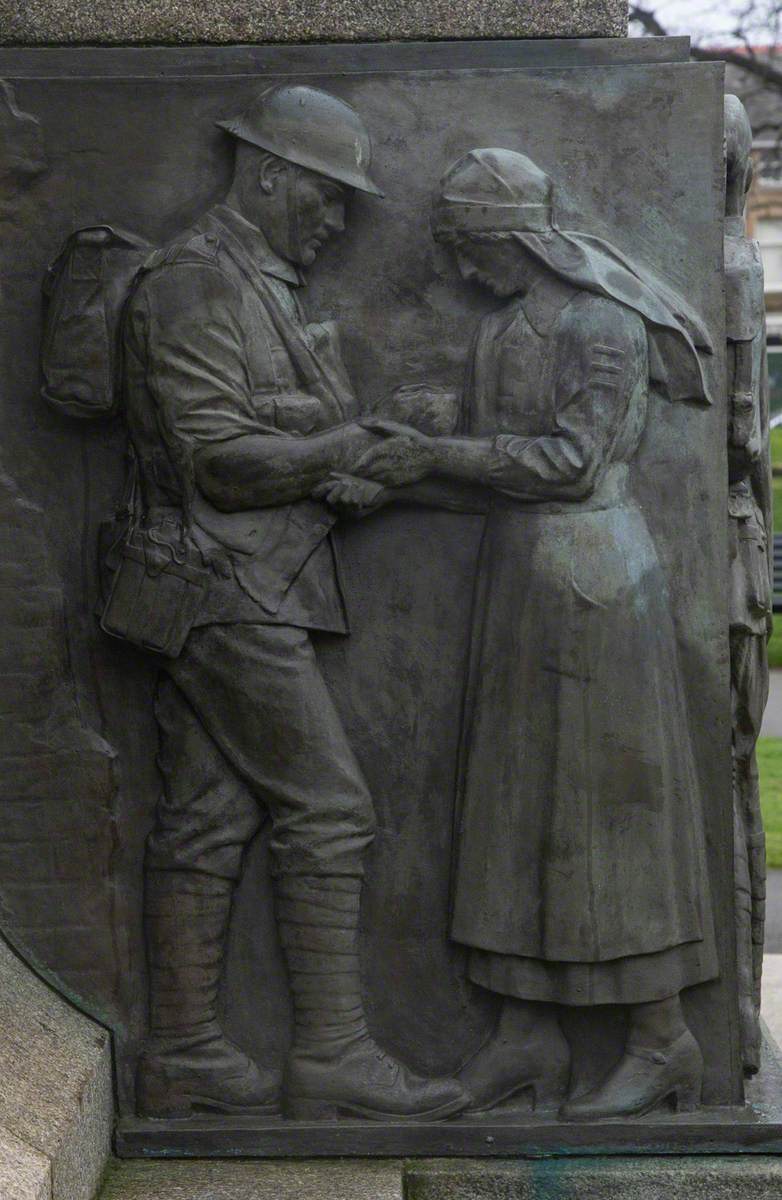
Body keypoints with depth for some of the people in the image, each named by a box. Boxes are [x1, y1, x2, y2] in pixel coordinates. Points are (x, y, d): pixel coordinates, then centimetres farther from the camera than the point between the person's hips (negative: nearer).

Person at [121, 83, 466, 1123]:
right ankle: (334, 1058, -3)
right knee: (327, 810, -8)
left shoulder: (264, 286, 21)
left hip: (239, 592, 10)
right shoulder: (195, 283, -12)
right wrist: (350, 448, -15)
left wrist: (380, 448, 7)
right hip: (228, 591, -10)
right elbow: (220, 457, -19)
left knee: (206, 820, 9)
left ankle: (183, 1057, 13)